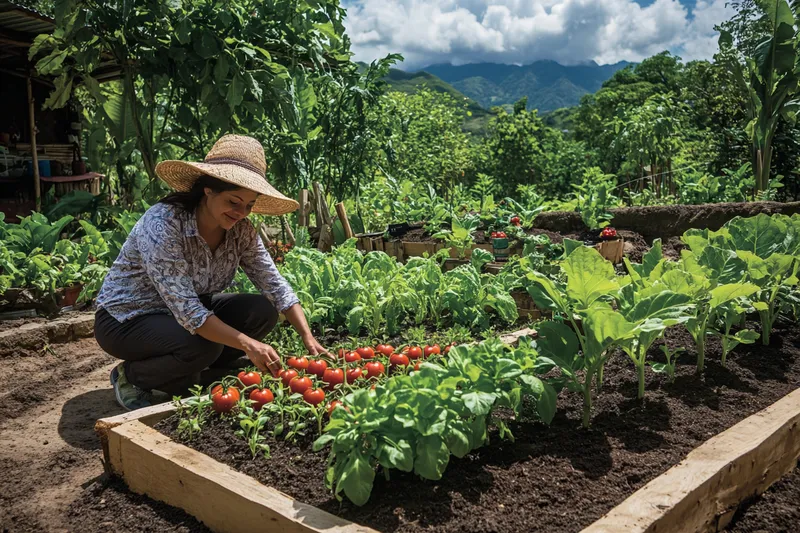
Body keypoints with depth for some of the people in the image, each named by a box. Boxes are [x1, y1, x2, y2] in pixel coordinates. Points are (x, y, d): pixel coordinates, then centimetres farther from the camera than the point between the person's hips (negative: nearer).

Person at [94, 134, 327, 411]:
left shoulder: (241, 231, -12)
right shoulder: (162, 224, -31)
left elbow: (276, 286, -10)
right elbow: (186, 310, -35)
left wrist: (309, 339, -21)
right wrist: (248, 344, -40)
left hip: (189, 311, 7)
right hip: (126, 318, -7)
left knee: (262, 311, -14)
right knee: (203, 346, -34)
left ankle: (187, 377, 1)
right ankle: (130, 376, -4)